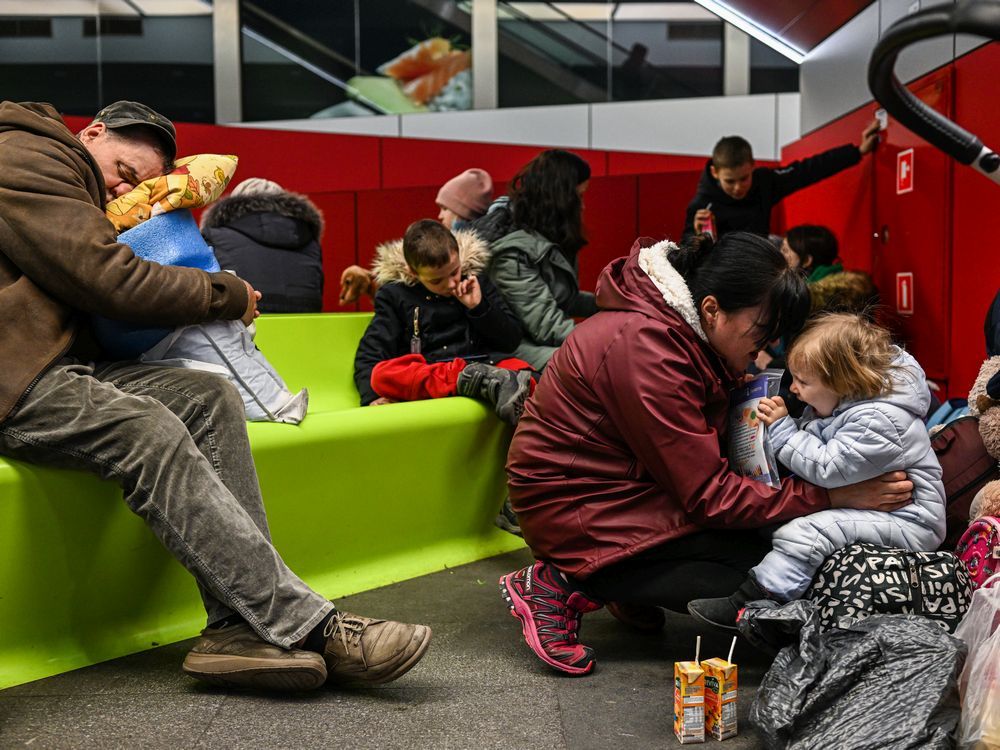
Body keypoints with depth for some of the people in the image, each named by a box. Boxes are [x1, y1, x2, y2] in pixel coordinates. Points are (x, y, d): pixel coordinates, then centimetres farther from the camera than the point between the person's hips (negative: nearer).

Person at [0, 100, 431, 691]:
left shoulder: (63, 177, 28)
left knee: (210, 398, -11)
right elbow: (114, 282, -14)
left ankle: (240, 625, -23)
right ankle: (307, 627, -33)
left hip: (63, 367, 10)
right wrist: (230, 295, -3)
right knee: (148, 428, -31)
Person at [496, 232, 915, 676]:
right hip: (575, 506, -9)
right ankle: (566, 585, -11)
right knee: (755, 577, -18)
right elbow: (709, 496, -25)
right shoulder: (647, 348, -27)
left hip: (625, 483, 9)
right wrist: (832, 497, -25)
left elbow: (705, 458, 5)